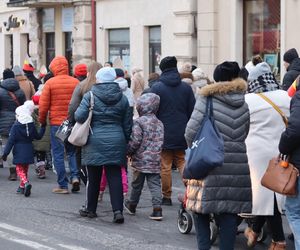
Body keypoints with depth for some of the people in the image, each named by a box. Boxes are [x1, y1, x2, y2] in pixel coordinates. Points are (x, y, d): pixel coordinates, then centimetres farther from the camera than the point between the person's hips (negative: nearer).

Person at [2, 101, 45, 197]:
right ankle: (22, 187, 23)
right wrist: (43, 128, 29)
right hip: (28, 151, 5)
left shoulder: (16, 126, -11)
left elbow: (11, 140, -12)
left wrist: (5, 153, -9)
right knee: (25, 169, 17)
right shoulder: (31, 125, 2)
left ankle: (26, 183, -27)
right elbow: (38, 136, 14)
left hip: (19, 152, -5)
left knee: (20, 169, -1)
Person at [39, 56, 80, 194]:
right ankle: (75, 176, -1)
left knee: (58, 154, 5)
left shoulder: (50, 83, -8)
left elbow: (43, 105, -7)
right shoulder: (75, 82, -2)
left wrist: (42, 120, 9)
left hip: (56, 123, -3)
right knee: (72, 151, 18)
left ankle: (63, 185, 5)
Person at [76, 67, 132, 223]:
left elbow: (79, 116, -14)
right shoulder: (122, 98, 6)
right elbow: (127, 124, 10)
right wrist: (126, 142, 18)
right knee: (115, 177, 1)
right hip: (116, 142, 2)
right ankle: (118, 210, -9)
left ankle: (90, 209, 21)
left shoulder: (90, 96, -5)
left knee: (94, 177, 9)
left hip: (95, 141, -2)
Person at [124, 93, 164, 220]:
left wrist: (128, 151, -1)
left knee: (137, 185, 12)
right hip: (155, 161, 4)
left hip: (141, 160, -4)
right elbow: (161, 141, 10)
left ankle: (132, 205, 30)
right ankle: (157, 209, -9)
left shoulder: (138, 122, -11)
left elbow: (135, 141, -15)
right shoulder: (159, 123, 8)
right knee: (155, 184, 2)